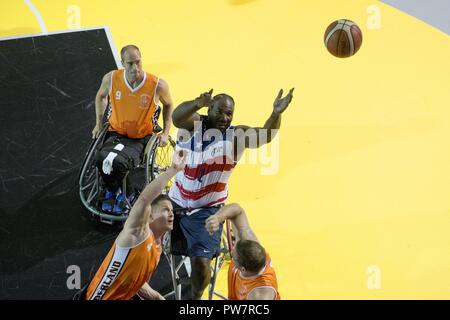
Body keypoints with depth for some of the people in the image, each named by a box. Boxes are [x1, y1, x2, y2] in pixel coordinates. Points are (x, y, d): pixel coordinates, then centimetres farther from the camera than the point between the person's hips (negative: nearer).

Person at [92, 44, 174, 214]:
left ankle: (126, 194, 1)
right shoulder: (111, 79, -11)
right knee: (101, 158, -30)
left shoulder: (158, 85, -16)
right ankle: (113, 190, 3)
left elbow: (168, 105, 7)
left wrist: (165, 132, 2)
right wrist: (99, 123, 11)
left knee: (119, 162, -33)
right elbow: (101, 96, 14)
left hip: (141, 138, -2)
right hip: (116, 133, 3)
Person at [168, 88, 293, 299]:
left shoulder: (237, 135, -11)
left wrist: (276, 114, -52)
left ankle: (196, 298, 19)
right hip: (175, 203, 2)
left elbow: (264, 136, -29)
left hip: (206, 211, -1)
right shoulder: (192, 123, -11)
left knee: (201, 261, -10)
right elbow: (176, 117, -35)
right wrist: (197, 104, -58)